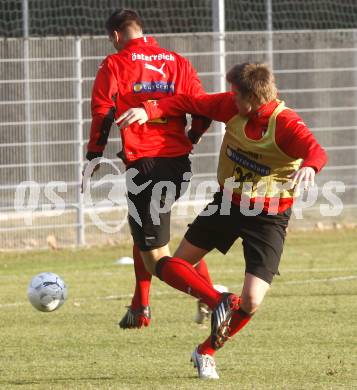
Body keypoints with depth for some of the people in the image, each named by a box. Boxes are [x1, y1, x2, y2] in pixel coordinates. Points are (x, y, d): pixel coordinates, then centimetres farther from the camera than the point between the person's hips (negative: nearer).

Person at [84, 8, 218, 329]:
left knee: (156, 254, -4)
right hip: (179, 162, 6)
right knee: (142, 231, 26)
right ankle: (140, 308, 25)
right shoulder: (177, 62, 13)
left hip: (143, 163, -6)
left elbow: (103, 114, -8)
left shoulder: (114, 65, 0)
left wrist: (93, 157, 1)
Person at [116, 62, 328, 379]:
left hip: (268, 218, -5)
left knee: (250, 303, -9)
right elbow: (191, 103, 2)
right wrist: (149, 110, -12)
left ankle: (207, 352, 15)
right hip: (228, 202, 6)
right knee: (171, 267, 5)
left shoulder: (285, 124, -25)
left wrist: (309, 166, -66)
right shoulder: (232, 107, -9)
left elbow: (316, 151, -42)